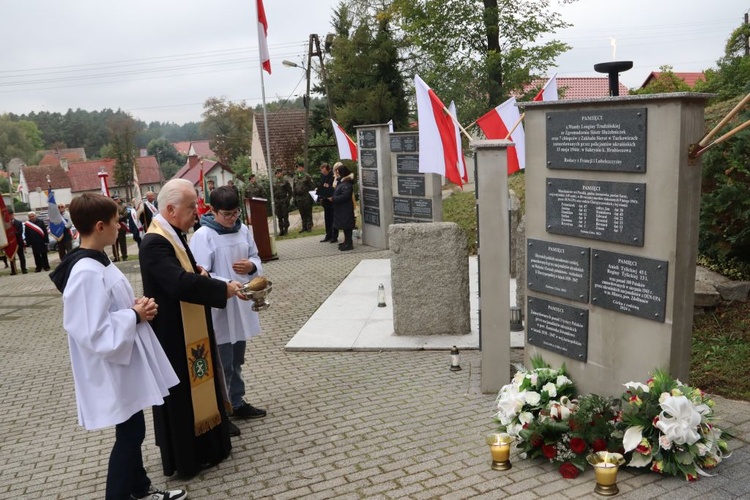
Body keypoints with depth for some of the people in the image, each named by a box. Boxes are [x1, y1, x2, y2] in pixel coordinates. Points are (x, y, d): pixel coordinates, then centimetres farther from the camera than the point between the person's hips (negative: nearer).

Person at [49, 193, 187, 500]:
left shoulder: (97, 262, 6)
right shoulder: (87, 272, -26)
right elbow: (94, 333, -29)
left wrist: (134, 307, 0)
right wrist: (135, 315, -18)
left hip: (125, 362, 10)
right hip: (112, 369, -10)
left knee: (133, 431, 21)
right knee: (129, 435, 4)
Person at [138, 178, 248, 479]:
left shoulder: (173, 234, 7)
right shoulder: (155, 243, -25)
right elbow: (180, 283, -36)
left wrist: (198, 272, -2)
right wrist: (224, 288, -28)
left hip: (188, 329, 10)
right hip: (173, 335, -10)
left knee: (198, 389, 21)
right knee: (181, 396, 5)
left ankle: (204, 446, 37)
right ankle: (185, 458, 21)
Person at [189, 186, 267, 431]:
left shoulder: (243, 230, 3)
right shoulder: (203, 236, -16)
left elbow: (255, 257, 13)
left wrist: (252, 265, -11)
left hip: (241, 306, 6)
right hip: (218, 309, -6)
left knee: (237, 361, 21)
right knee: (222, 365, 3)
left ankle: (237, 403, 37)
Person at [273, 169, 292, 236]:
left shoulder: (285, 182, -2)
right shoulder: (274, 183, 12)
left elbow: (290, 192, -2)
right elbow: (273, 192, 19)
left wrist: (288, 199, -9)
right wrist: (274, 200, 8)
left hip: (284, 201, -5)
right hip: (277, 201, 5)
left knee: (285, 216, -3)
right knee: (279, 217, 5)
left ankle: (286, 229, 4)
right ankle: (281, 230, 9)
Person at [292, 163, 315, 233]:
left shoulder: (307, 176, -4)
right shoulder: (295, 177, 12)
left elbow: (312, 186, -7)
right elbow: (294, 188, 16)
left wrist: (311, 196, -12)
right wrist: (294, 198, 12)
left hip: (306, 197, -5)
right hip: (299, 198, 5)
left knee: (308, 213, 0)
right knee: (302, 214, 9)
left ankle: (309, 227, 6)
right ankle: (304, 226, 15)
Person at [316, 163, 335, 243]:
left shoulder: (333, 176, -18)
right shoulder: (322, 175, 5)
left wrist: (329, 186, -29)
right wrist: (318, 189, -2)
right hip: (325, 200, 7)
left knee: (333, 219, 1)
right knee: (327, 219, 12)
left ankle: (334, 236, 9)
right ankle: (328, 235, 19)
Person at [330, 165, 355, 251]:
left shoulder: (347, 184, -19)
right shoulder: (341, 182, 14)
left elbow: (344, 196, -25)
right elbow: (337, 193, 21)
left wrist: (333, 199, -21)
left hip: (345, 209, -10)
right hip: (341, 208, 10)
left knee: (346, 226, -7)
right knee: (345, 226, 15)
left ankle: (349, 244, -2)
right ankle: (347, 242, 24)